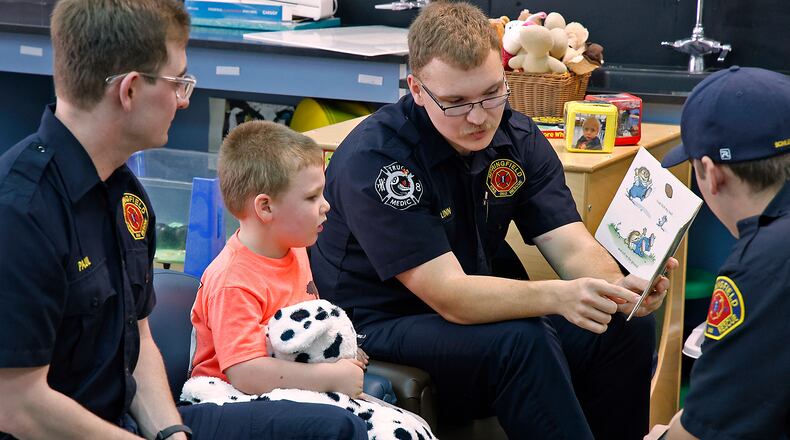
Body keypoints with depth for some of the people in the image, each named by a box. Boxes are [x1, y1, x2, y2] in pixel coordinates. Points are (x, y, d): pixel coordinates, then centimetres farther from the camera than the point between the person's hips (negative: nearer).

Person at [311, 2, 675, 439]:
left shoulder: (518, 137, -2)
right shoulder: (372, 160, -23)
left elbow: (572, 247, -9)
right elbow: (450, 296, -28)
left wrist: (618, 288, -32)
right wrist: (558, 296, -44)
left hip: (482, 309, 7)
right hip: (380, 327, -6)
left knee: (628, 326, -13)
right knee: (523, 344, -33)